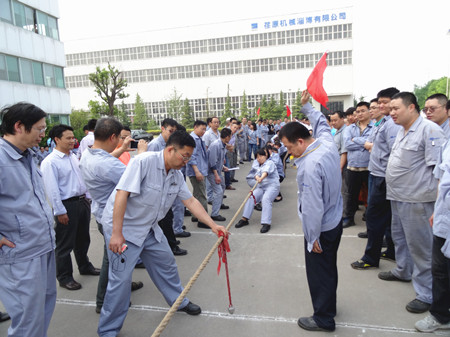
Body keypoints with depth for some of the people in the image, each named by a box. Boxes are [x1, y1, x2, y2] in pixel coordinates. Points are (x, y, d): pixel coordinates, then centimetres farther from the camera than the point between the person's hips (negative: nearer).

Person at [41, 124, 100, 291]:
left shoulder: (73, 157, 9)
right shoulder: (50, 162, -15)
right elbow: (52, 189, -18)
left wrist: (87, 198, 15)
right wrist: (60, 212, -18)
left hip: (82, 202, 8)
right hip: (67, 205, -8)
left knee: (83, 239, 22)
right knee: (65, 244, 6)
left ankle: (85, 266, 42)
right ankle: (64, 277, 23)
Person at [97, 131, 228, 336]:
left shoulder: (177, 175, 0)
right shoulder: (144, 162, -26)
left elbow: (190, 201, 3)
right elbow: (122, 194, -28)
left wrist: (213, 225, -3)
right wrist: (116, 233, -29)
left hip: (149, 228, 8)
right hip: (123, 227, -8)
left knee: (166, 263, 17)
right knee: (121, 279, -4)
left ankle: (179, 301, 41)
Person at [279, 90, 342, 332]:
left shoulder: (310, 165, -31)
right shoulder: (327, 143, -7)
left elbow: (312, 206, -29)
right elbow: (321, 123, 17)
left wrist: (312, 238, -19)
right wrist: (306, 106, 26)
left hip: (321, 228, -9)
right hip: (336, 220, 9)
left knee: (319, 273, 8)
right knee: (330, 268, 25)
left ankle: (323, 319, 26)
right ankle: (329, 305, 44)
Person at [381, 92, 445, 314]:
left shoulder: (429, 129, -14)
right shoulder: (402, 131, 13)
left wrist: (439, 204, -21)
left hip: (416, 200, -9)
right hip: (397, 197, 9)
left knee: (419, 245, 0)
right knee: (399, 237, 22)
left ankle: (426, 294, 14)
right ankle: (403, 271, 44)